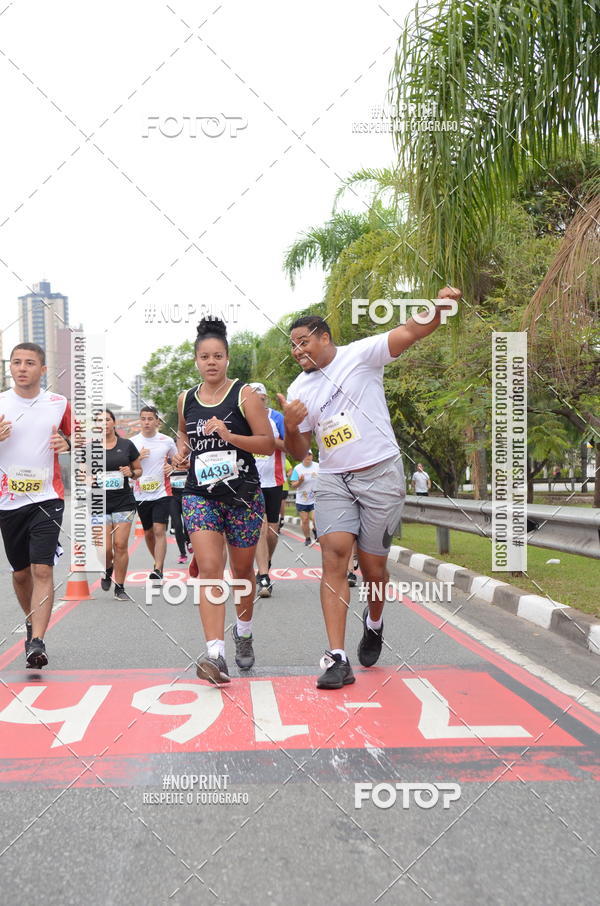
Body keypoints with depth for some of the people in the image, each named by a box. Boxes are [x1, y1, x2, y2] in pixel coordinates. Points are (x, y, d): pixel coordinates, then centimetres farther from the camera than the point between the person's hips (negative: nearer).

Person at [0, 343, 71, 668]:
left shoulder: (59, 404, 2)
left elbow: (75, 440, 15)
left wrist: (67, 444, -7)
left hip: (47, 498, -2)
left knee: (42, 570, -14)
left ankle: (36, 642, -14)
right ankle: (32, 621, 38)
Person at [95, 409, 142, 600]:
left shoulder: (127, 445, 5)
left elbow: (138, 470, 14)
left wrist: (131, 473, -8)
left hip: (124, 502, 0)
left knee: (121, 545, -4)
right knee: (105, 548, -4)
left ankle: (120, 588, 10)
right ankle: (108, 569, 32)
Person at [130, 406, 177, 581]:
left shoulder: (167, 441, 1)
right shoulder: (132, 442, 2)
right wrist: (137, 459, -12)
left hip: (161, 493, -2)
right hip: (141, 495, 3)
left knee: (159, 531, -15)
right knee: (148, 533, 13)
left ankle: (158, 571, -18)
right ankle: (159, 562, 34)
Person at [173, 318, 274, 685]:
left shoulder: (245, 394, -4)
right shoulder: (186, 399, 8)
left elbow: (268, 444, -9)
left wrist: (229, 435, -22)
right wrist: (182, 451, 7)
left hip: (243, 495, -1)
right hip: (200, 494, 2)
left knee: (242, 570, 13)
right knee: (209, 568, -15)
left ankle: (243, 631, 39)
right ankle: (216, 655, -18)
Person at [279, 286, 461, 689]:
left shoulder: (360, 354, -3)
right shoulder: (299, 390, 9)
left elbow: (411, 331, -14)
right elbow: (298, 452, 10)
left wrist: (439, 307, -33)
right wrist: (291, 425, -11)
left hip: (381, 475, -3)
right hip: (333, 480, 3)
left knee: (373, 565, 2)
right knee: (334, 555, -14)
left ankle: (374, 624, 35)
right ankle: (338, 659, -14)